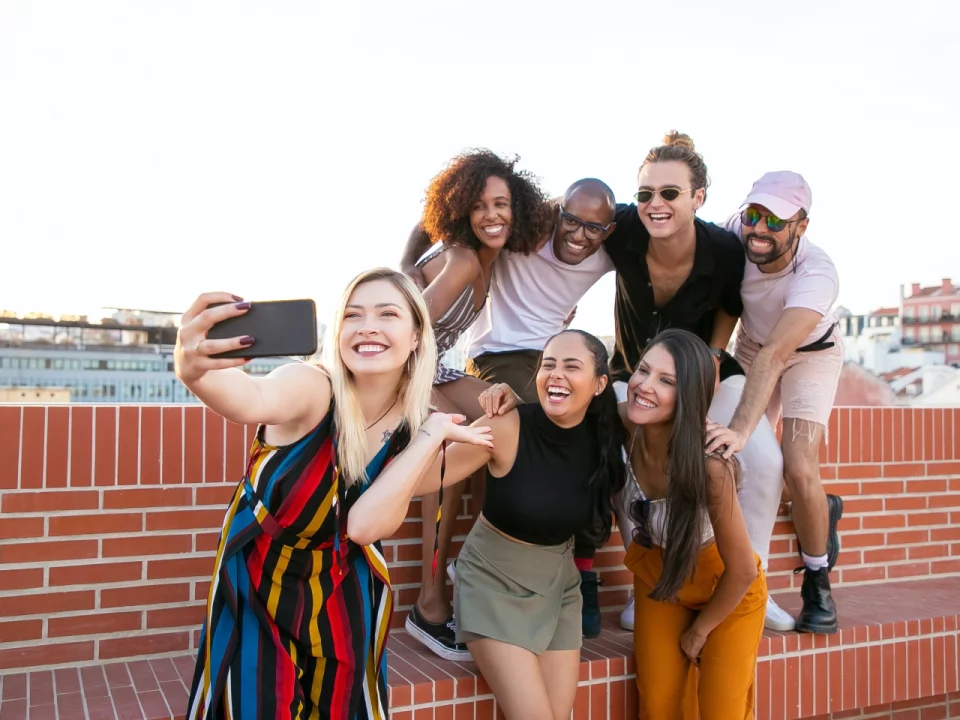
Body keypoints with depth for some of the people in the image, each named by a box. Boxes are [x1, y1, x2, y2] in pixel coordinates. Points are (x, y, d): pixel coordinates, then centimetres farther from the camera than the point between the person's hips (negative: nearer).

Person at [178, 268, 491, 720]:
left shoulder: (412, 425, -12)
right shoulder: (313, 387, -25)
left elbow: (364, 525, -22)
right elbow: (253, 401, -49)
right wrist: (195, 371, -70)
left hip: (342, 596, 4)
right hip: (258, 585, -3)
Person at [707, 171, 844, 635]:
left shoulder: (817, 274, -38)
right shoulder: (734, 234, -27)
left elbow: (774, 357, -50)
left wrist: (740, 429, -59)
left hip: (810, 353, -4)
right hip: (751, 347, 4)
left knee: (799, 469, -19)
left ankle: (817, 583, 7)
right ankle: (822, 511, 29)